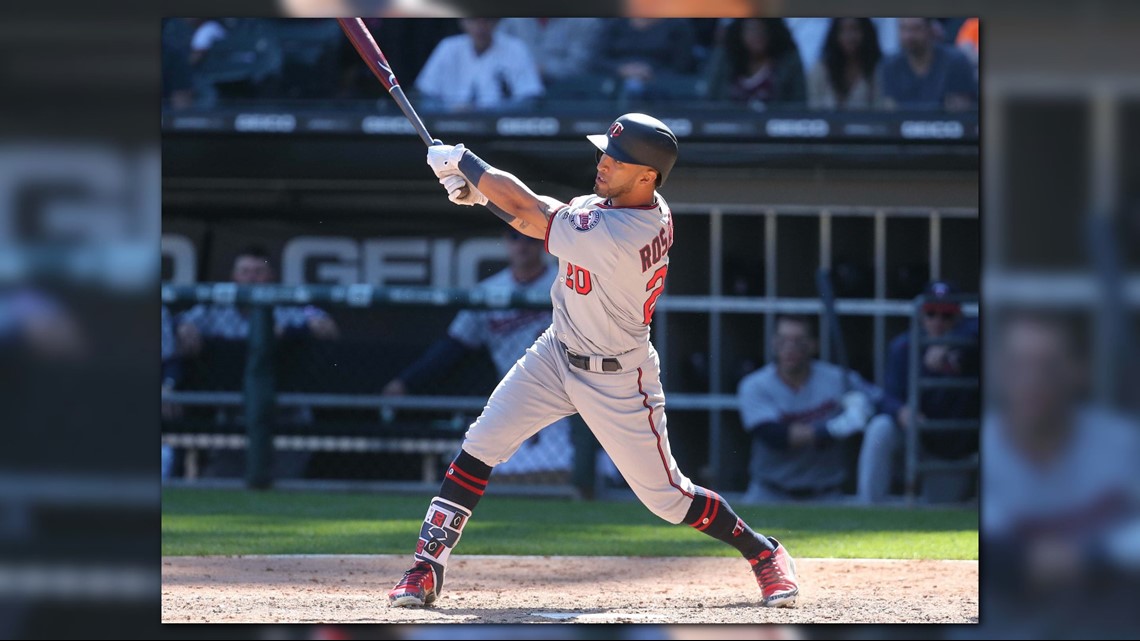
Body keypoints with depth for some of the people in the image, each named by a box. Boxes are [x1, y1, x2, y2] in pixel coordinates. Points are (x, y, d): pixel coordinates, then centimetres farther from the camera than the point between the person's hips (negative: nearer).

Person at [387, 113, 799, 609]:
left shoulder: (613, 237, -35)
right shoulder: (653, 212, -10)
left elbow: (527, 214, -24)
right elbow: (548, 214, 1)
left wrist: (462, 162, -13)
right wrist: (480, 188, -14)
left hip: (617, 382, -8)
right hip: (558, 353, 8)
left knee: (664, 495, 4)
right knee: (479, 448, -3)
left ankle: (763, 552, 27)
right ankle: (428, 566, 2)